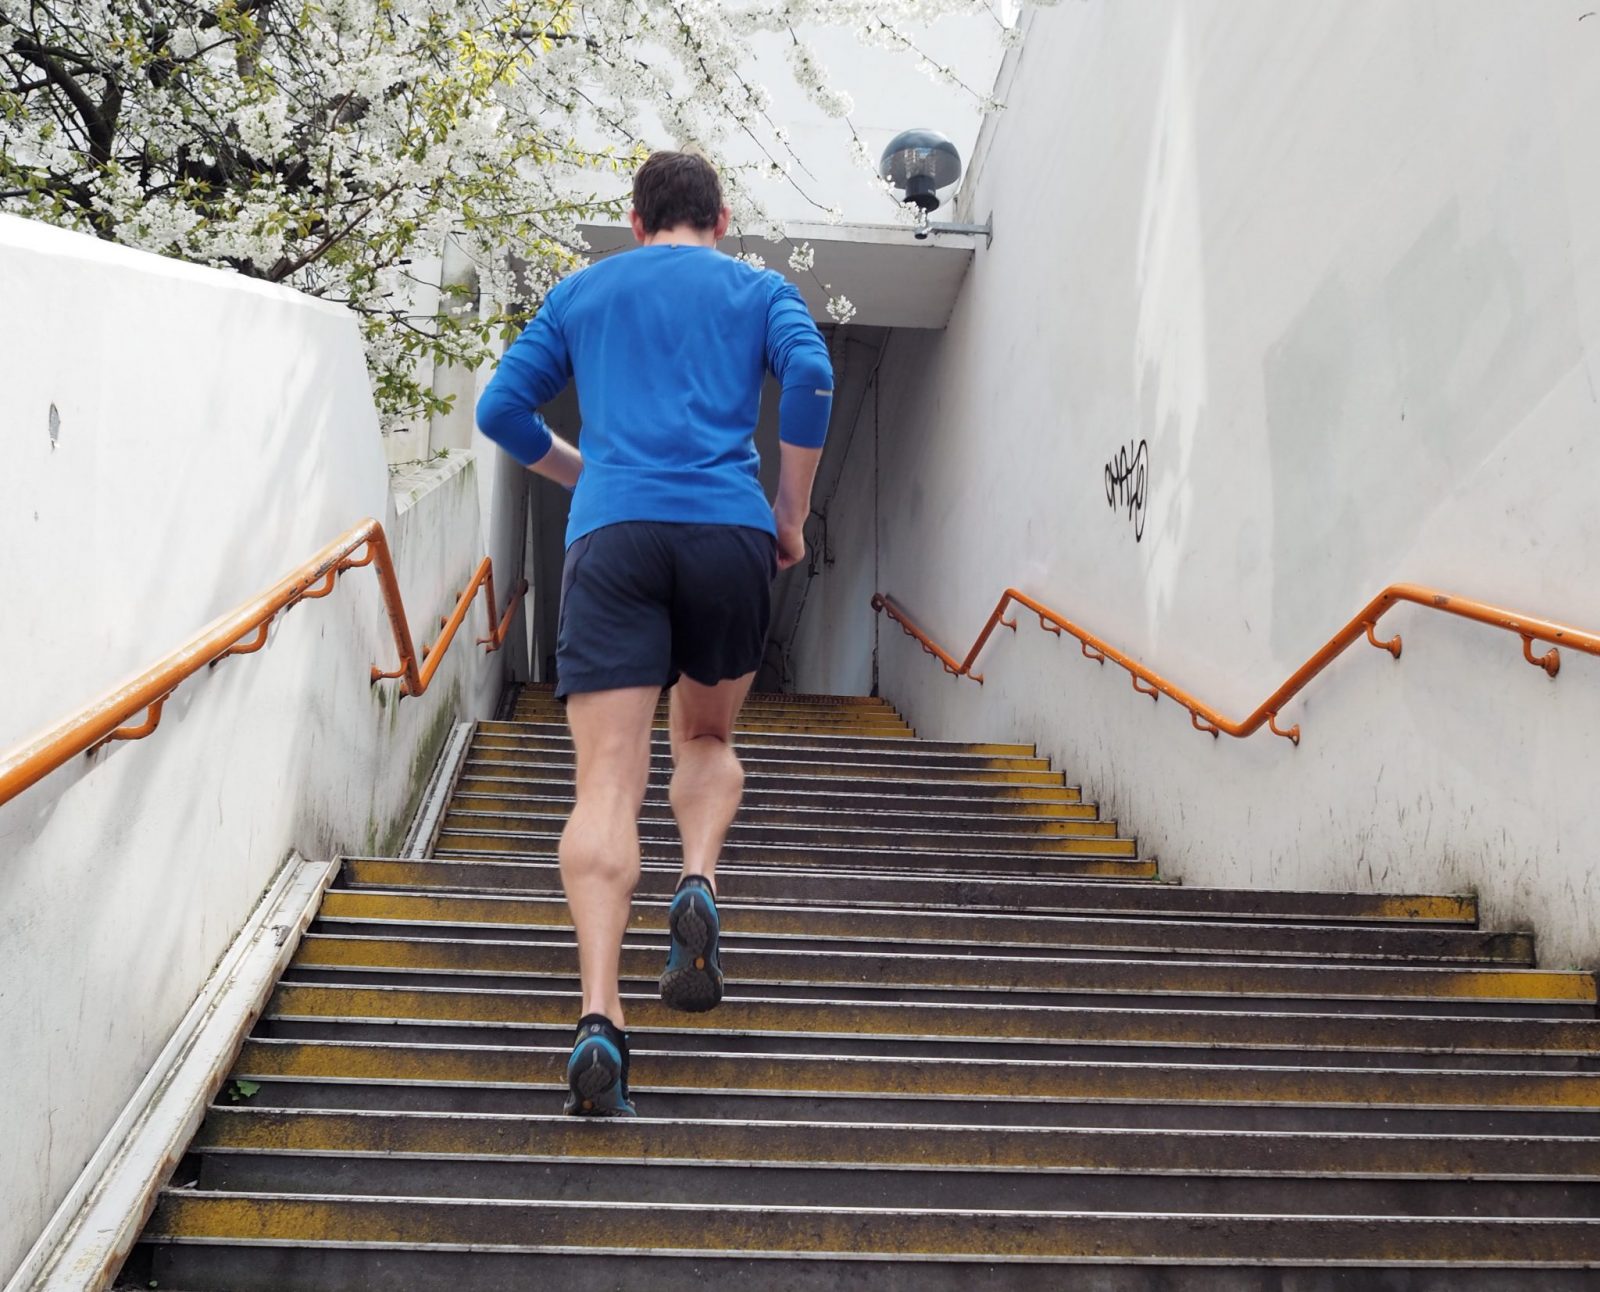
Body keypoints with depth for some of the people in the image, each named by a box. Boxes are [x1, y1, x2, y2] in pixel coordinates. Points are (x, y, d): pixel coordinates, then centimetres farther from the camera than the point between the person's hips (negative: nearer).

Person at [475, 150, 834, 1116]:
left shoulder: (582, 292, 23)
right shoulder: (759, 289, 18)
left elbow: (502, 409, 18)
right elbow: (810, 374, -2)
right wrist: (792, 515, 5)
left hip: (612, 536, 0)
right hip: (729, 531, 0)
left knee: (608, 782, -8)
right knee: (707, 738, 23)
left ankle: (601, 1017, -22)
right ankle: (700, 883, -5)